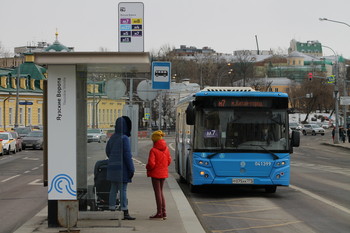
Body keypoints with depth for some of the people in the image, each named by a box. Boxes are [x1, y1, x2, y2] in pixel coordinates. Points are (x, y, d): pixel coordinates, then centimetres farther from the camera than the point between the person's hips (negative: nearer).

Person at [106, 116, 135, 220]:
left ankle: (112, 211, 10)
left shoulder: (112, 137, 9)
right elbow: (127, 155, -16)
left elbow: (108, 151, 20)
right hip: (122, 168, -7)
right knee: (123, 190, -5)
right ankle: (125, 213, -4)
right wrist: (131, 169, -12)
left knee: (113, 190, 9)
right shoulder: (124, 138, -14)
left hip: (112, 168, 7)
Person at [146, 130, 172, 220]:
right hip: (163, 173, 7)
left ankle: (159, 214, 4)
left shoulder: (153, 150, -18)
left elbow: (151, 163, -21)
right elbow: (169, 160, 10)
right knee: (160, 192, 18)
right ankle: (164, 212, 19)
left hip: (155, 173, -7)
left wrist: (148, 167, -1)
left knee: (158, 193, 0)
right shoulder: (166, 149, 3)